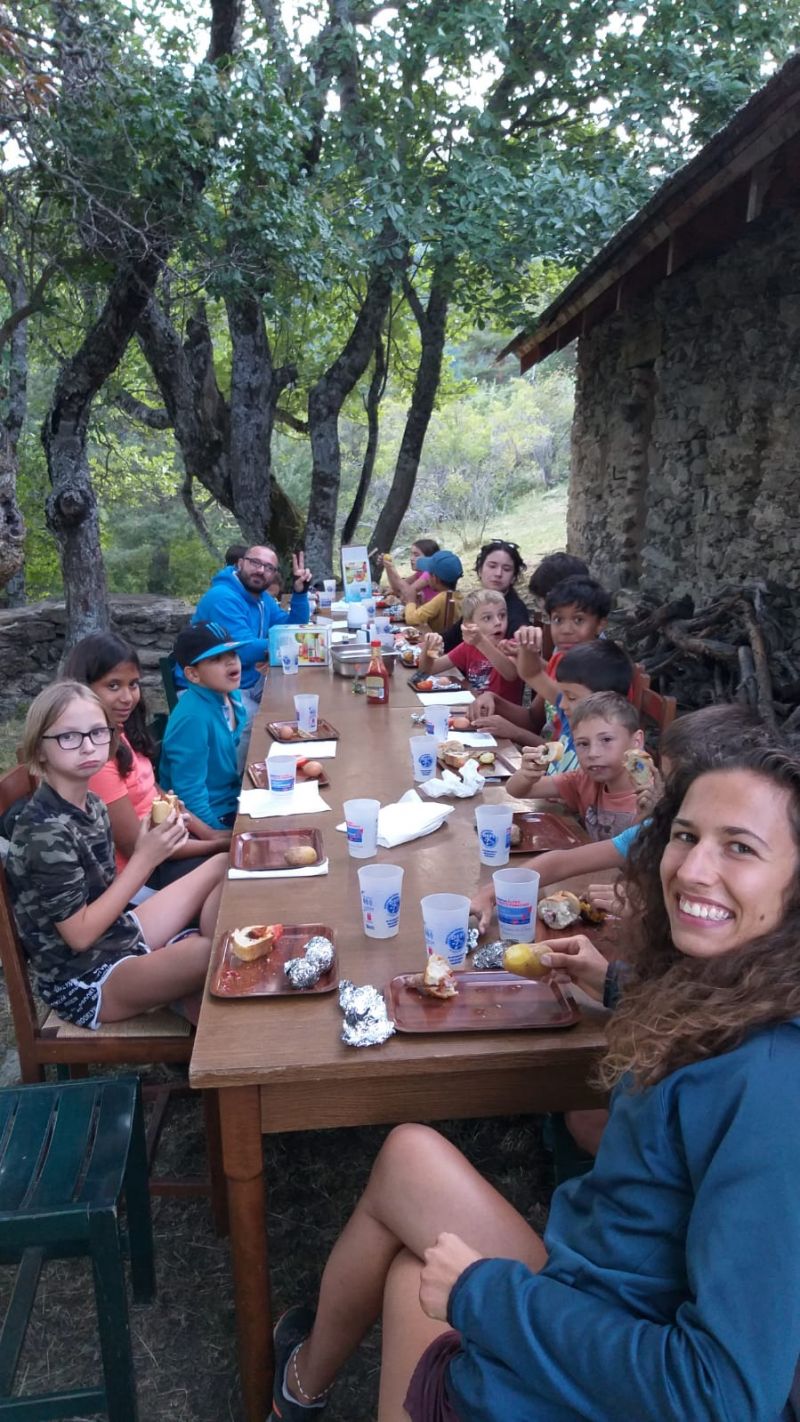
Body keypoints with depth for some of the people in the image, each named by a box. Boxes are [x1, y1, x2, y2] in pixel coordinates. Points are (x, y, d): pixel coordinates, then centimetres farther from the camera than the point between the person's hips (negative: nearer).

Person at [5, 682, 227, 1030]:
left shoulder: (91, 805, 2)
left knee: (224, 865, 5)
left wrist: (146, 853, -11)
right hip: (82, 979, -9)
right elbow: (80, 935, -20)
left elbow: (103, 893, 4)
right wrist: (145, 860, -20)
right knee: (212, 952, -30)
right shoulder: (45, 833, -24)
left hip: (120, 936, 9)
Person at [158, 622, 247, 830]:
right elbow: (189, 792, -26)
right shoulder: (192, 717, -27)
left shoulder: (229, 696, -1)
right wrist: (219, 835, -20)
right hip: (209, 820, -8)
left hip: (232, 804, 8)